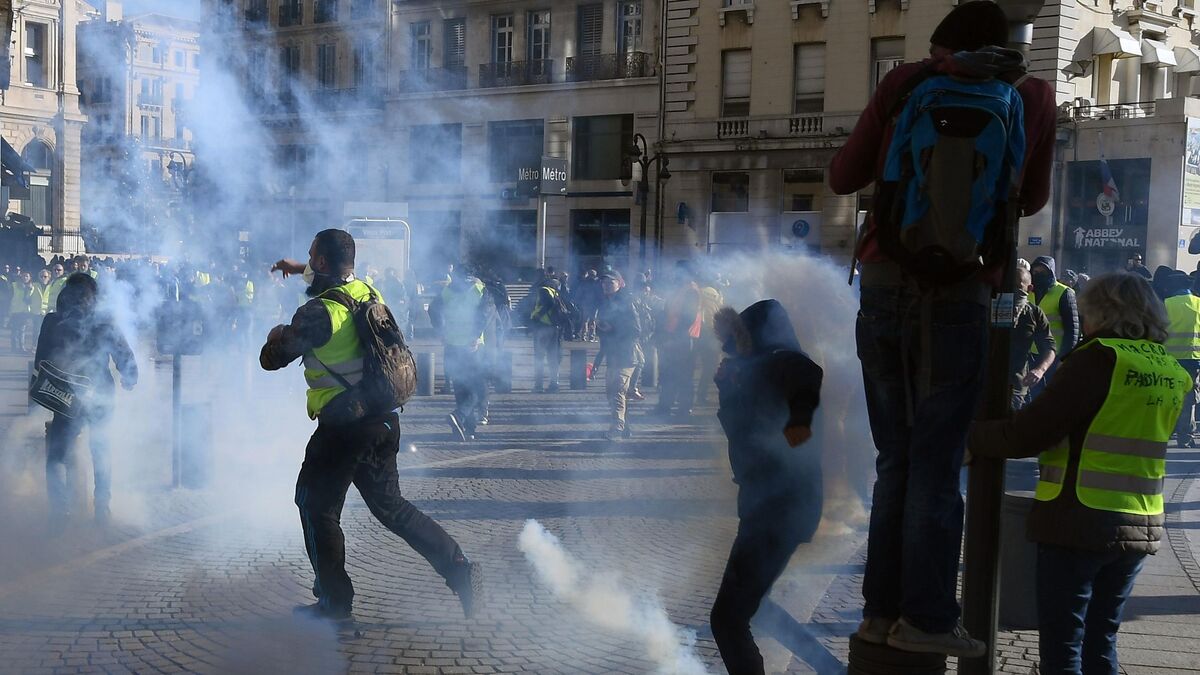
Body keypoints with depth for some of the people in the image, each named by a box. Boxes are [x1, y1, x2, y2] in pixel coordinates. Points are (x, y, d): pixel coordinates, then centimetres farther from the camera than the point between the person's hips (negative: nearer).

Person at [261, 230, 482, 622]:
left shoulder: (318, 311, -16)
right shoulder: (369, 293, 8)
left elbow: (271, 360, -8)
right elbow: (340, 278, 34)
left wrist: (277, 335, 13)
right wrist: (301, 270, 43)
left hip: (344, 426, -8)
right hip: (384, 420, 8)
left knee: (316, 505, 8)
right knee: (390, 506, 16)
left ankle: (334, 601, 14)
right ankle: (460, 571, 8)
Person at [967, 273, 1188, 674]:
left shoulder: (1101, 359, -13)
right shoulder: (1171, 373, 8)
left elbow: (1028, 434, -17)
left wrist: (970, 438, -3)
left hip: (1079, 523, -7)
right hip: (1141, 528, 7)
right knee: (1101, 643, 17)